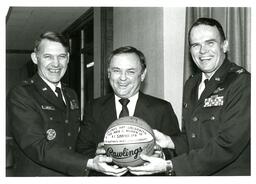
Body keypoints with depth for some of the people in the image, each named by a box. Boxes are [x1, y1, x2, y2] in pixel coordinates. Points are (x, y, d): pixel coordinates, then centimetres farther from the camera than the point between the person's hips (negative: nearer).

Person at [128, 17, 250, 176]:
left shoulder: (242, 82, -13)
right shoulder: (191, 85, 11)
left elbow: (227, 145, -19)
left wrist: (169, 166, -19)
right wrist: (169, 141, -2)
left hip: (231, 174, -5)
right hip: (196, 175, 5)